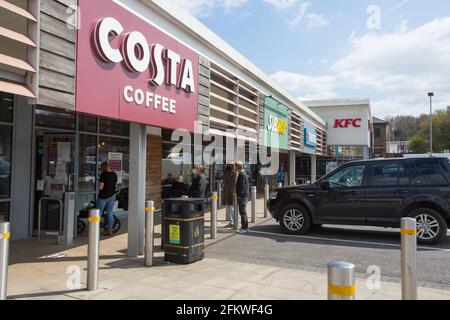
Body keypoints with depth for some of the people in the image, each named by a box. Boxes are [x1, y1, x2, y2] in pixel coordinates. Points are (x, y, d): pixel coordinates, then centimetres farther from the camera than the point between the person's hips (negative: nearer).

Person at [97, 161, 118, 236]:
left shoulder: (104, 175, -18)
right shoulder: (114, 174, 4)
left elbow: (100, 187, -20)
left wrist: (99, 183, -2)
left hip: (103, 196, -6)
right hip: (112, 195, 6)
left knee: (98, 213, 6)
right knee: (110, 212, 10)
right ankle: (109, 230, 12)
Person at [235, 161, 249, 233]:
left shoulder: (242, 174, -17)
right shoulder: (243, 174, 16)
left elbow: (241, 186, -21)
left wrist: (239, 195, -16)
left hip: (242, 196, -11)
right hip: (244, 196, 11)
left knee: (243, 212, -6)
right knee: (243, 212, 16)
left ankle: (244, 228, -1)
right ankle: (245, 227, 23)